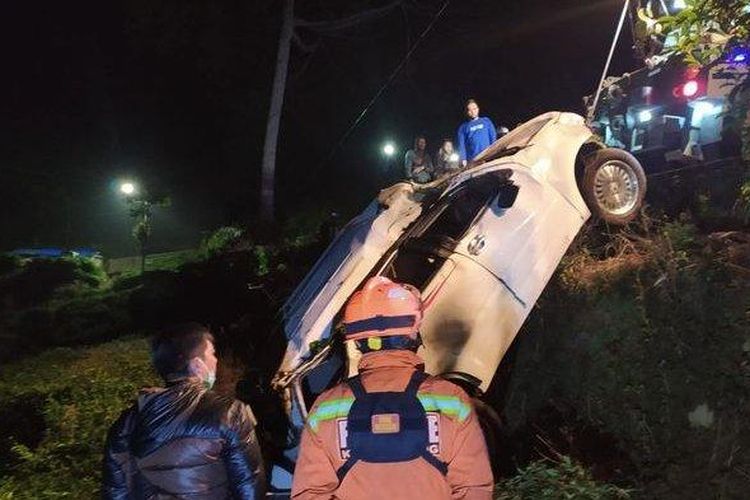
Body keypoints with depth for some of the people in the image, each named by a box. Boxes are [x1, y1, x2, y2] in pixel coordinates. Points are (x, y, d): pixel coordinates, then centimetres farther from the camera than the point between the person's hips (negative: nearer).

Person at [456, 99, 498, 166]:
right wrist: (463, 159, -8)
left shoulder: (486, 121, 13)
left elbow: (493, 137, 10)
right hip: (472, 160, -1)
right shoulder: (463, 127, 11)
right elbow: (461, 145, 5)